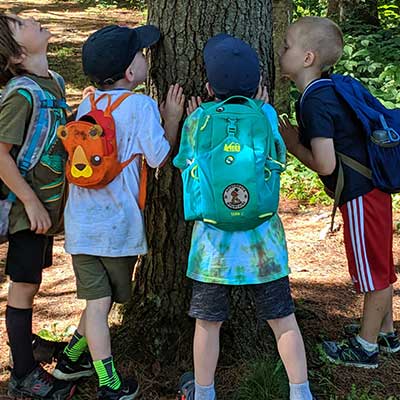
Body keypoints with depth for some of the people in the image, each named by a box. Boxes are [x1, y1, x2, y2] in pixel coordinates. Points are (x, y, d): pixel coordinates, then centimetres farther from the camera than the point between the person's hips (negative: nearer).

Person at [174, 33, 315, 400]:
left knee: (209, 322, 13)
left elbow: (187, 170, 6)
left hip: (214, 240, 0)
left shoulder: (198, 120, -5)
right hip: (263, 239, 1)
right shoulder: (266, 115, -4)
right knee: (283, 319, 12)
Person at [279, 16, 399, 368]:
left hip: (361, 197, -10)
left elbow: (324, 164, -24)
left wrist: (293, 144, -9)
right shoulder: (328, 90, 8)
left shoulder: (315, 102, -20)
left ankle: (366, 347, 20)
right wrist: (299, 137, 6)